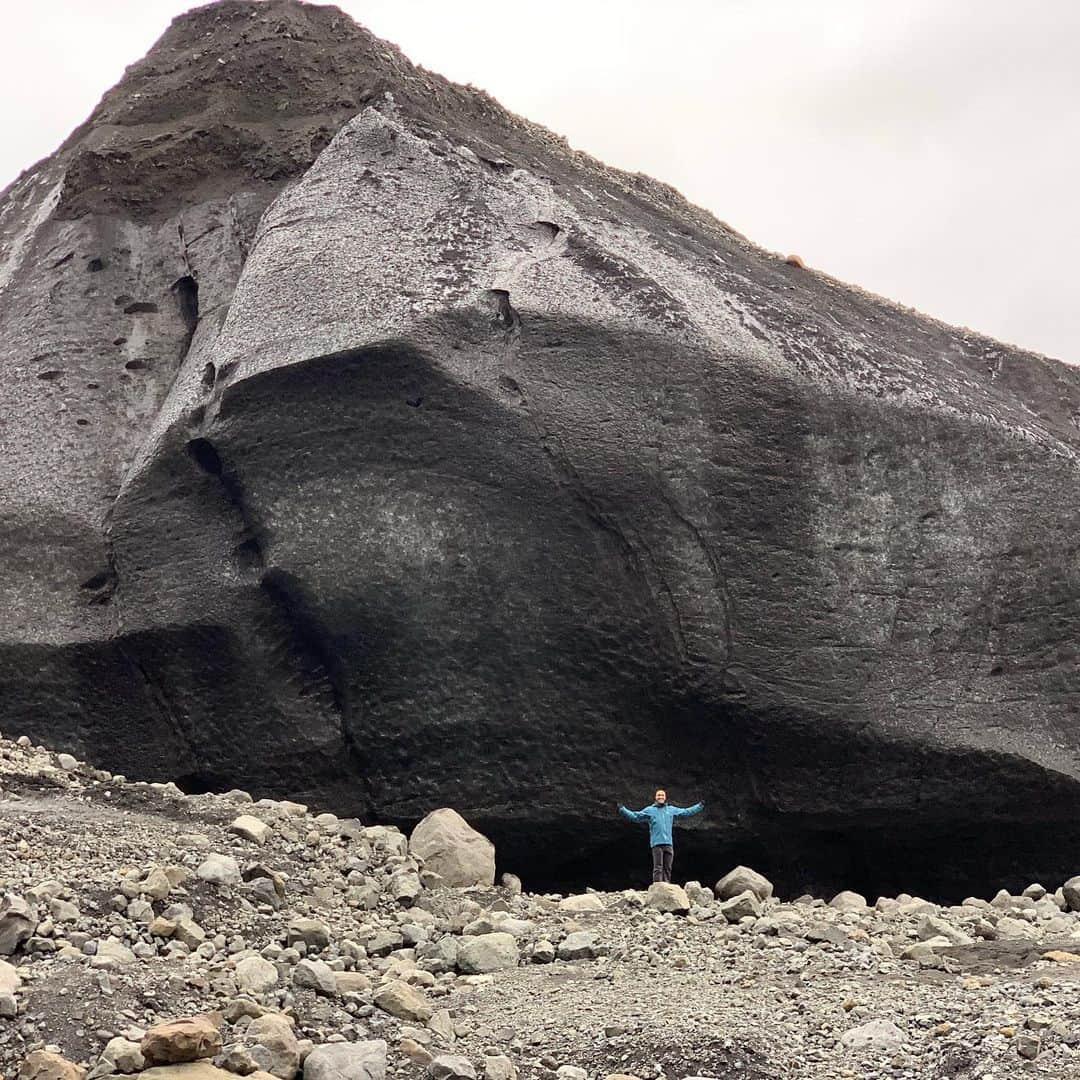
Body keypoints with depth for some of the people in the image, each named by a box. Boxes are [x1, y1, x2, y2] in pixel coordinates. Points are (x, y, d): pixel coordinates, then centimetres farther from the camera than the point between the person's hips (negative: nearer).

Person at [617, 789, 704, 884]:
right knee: (658, 868, -10)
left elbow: (686, 812, 24)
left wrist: (700, 806, 25)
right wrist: (622, 809, -9)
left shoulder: (672, 810, 15)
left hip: (668, 843, 4)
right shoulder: (650, 810, 5)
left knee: (667, 868, 5)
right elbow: (635, 816, 2)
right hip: (656, 843, -4)